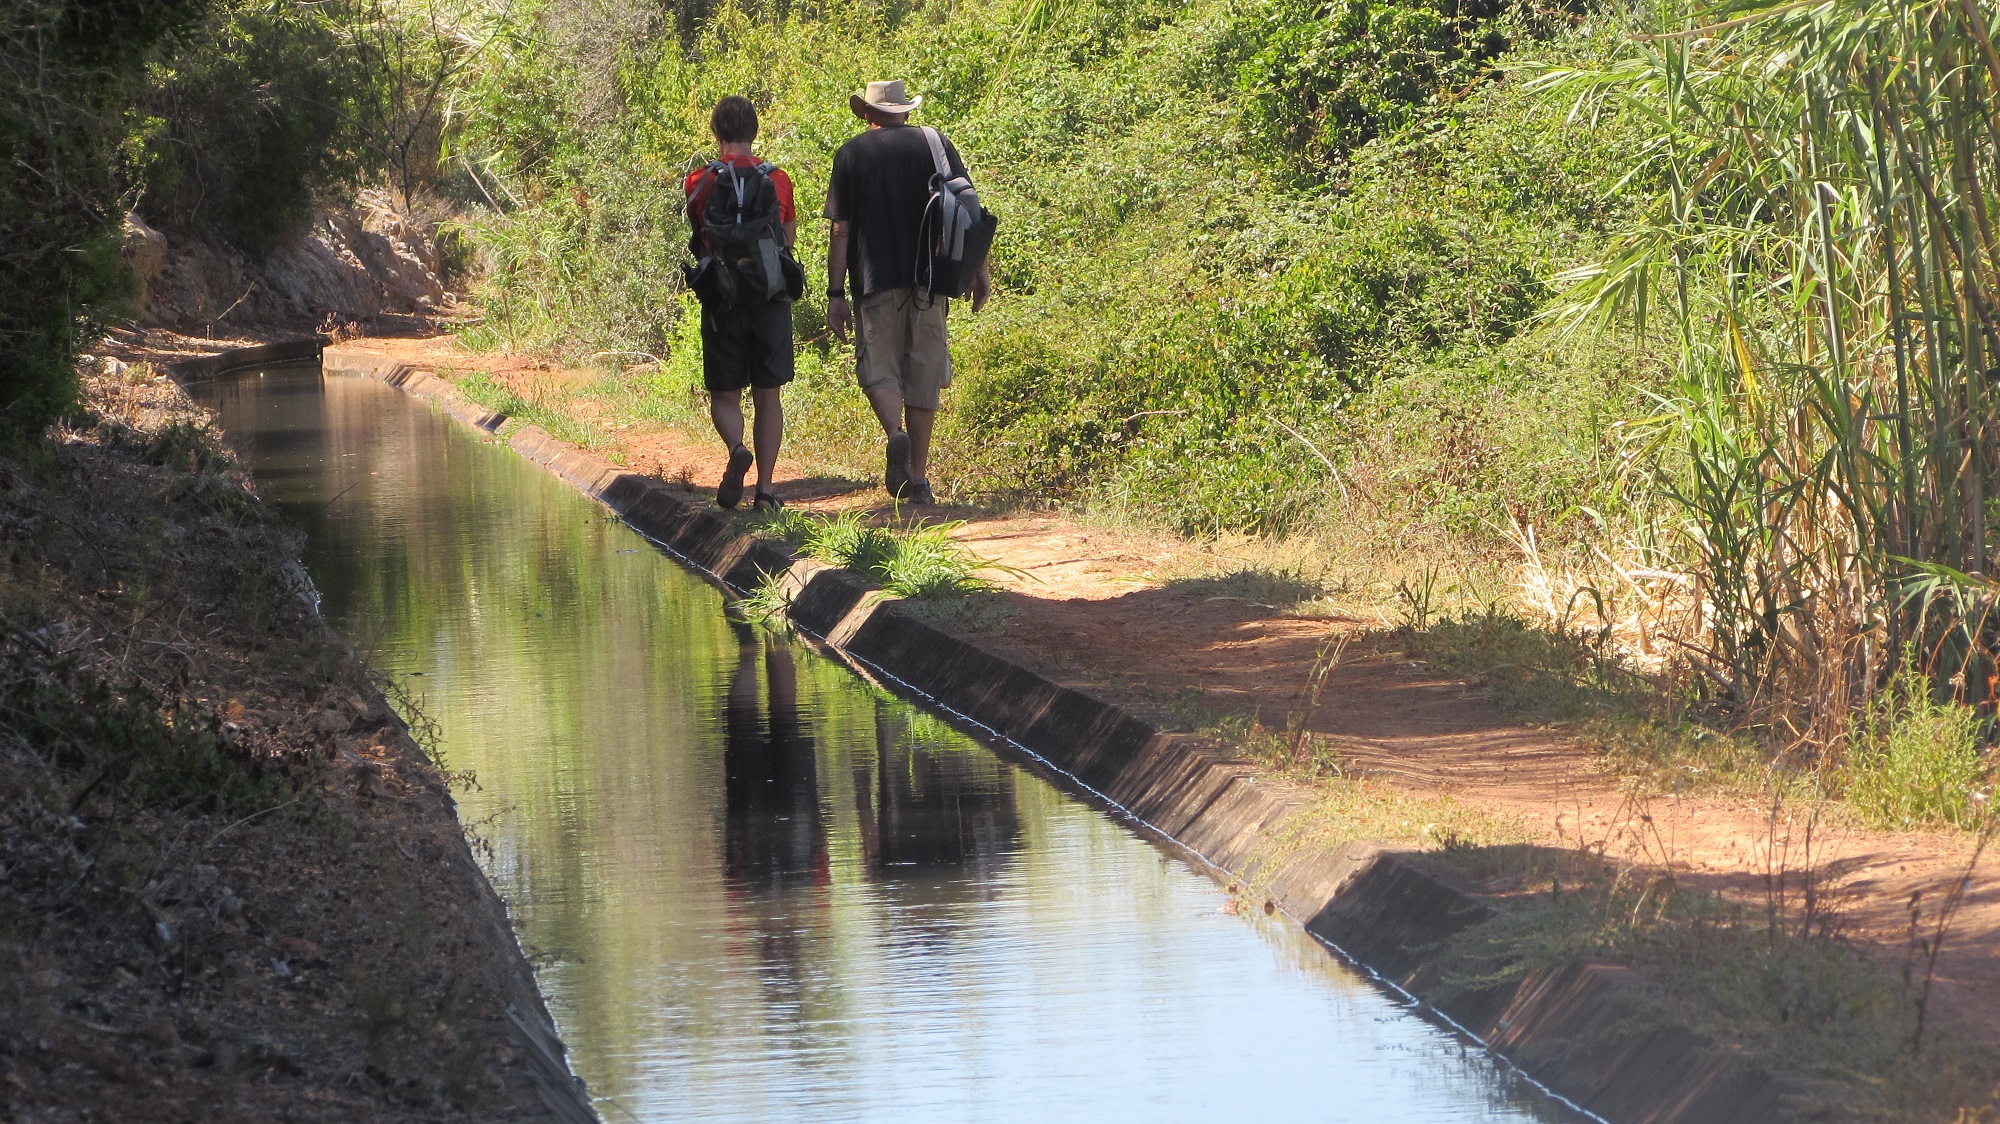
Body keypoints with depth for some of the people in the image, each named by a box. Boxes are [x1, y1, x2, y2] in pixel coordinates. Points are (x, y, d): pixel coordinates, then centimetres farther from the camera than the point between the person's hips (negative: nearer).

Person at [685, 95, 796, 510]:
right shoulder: (778, 179, 0)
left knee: (724, 395, 8)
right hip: (772, 299, 1)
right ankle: (765, 489, 4)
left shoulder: (699, 182, -5)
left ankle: (737, 449, -22)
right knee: (767, 395, 9)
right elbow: (789, 239, 10)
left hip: (723, 300, -1)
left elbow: (697, 241, 7)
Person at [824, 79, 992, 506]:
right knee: (923, 375, 9)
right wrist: (980, 269, 7)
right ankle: (918, 478, 9)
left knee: (879, 369, 5)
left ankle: (895, 433, -25)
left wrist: (835, 293, 0)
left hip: (875, 279, -2)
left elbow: (840, 230, -2)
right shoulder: (936, 145, 7)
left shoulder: (852, 154, 2)